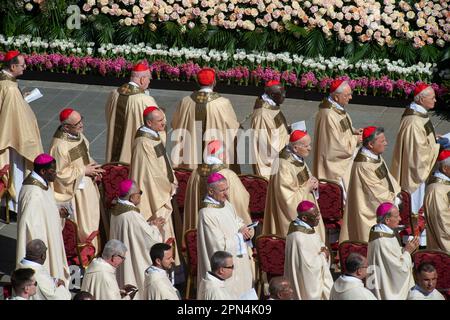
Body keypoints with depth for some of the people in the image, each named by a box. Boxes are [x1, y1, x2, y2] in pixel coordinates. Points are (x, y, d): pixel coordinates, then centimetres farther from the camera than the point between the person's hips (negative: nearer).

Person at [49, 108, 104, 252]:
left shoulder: (77, 133, -2)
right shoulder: (59, 145, -28)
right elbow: (60, 174, -23)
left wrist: (93, 166, -3)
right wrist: (84, 170, -18)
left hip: (88, 185, 8)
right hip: (74, 190, -8)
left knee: (92, 221, 19)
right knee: (81, 225, 4)